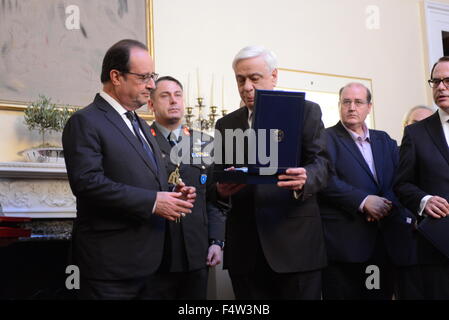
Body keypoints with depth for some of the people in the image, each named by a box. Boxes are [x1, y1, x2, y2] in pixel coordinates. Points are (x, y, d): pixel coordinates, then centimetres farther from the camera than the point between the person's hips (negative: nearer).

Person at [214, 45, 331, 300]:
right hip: (245, 247, 3)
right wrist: (222, 190, -11)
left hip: (296, 241, -3)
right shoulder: (226, 125, 15)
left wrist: (304, 179, -26)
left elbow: (321, 163, -4)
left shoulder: (307, 112, 6)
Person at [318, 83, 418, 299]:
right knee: (343, 293, -1)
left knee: (381, 294, 8)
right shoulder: (327, 138, 0)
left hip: (385, 241, 5)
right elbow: (325, 179, -14)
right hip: (344, 241, -5)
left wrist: (390, 204, -10)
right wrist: (363, 200, -18)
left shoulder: (385, 141, 18)